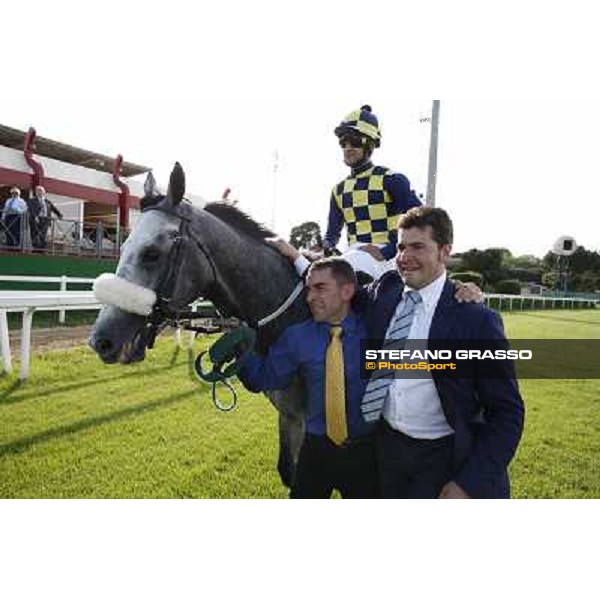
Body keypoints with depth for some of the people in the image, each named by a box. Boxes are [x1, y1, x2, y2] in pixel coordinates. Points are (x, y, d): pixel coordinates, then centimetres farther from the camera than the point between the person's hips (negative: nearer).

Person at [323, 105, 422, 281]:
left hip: (384, 259, -6)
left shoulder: (390, 180, 0)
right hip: (354, 254, 6)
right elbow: (333, 232, 23)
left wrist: (386, 251, -18)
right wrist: (327, 247, -2)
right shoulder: (339, 190, 19)